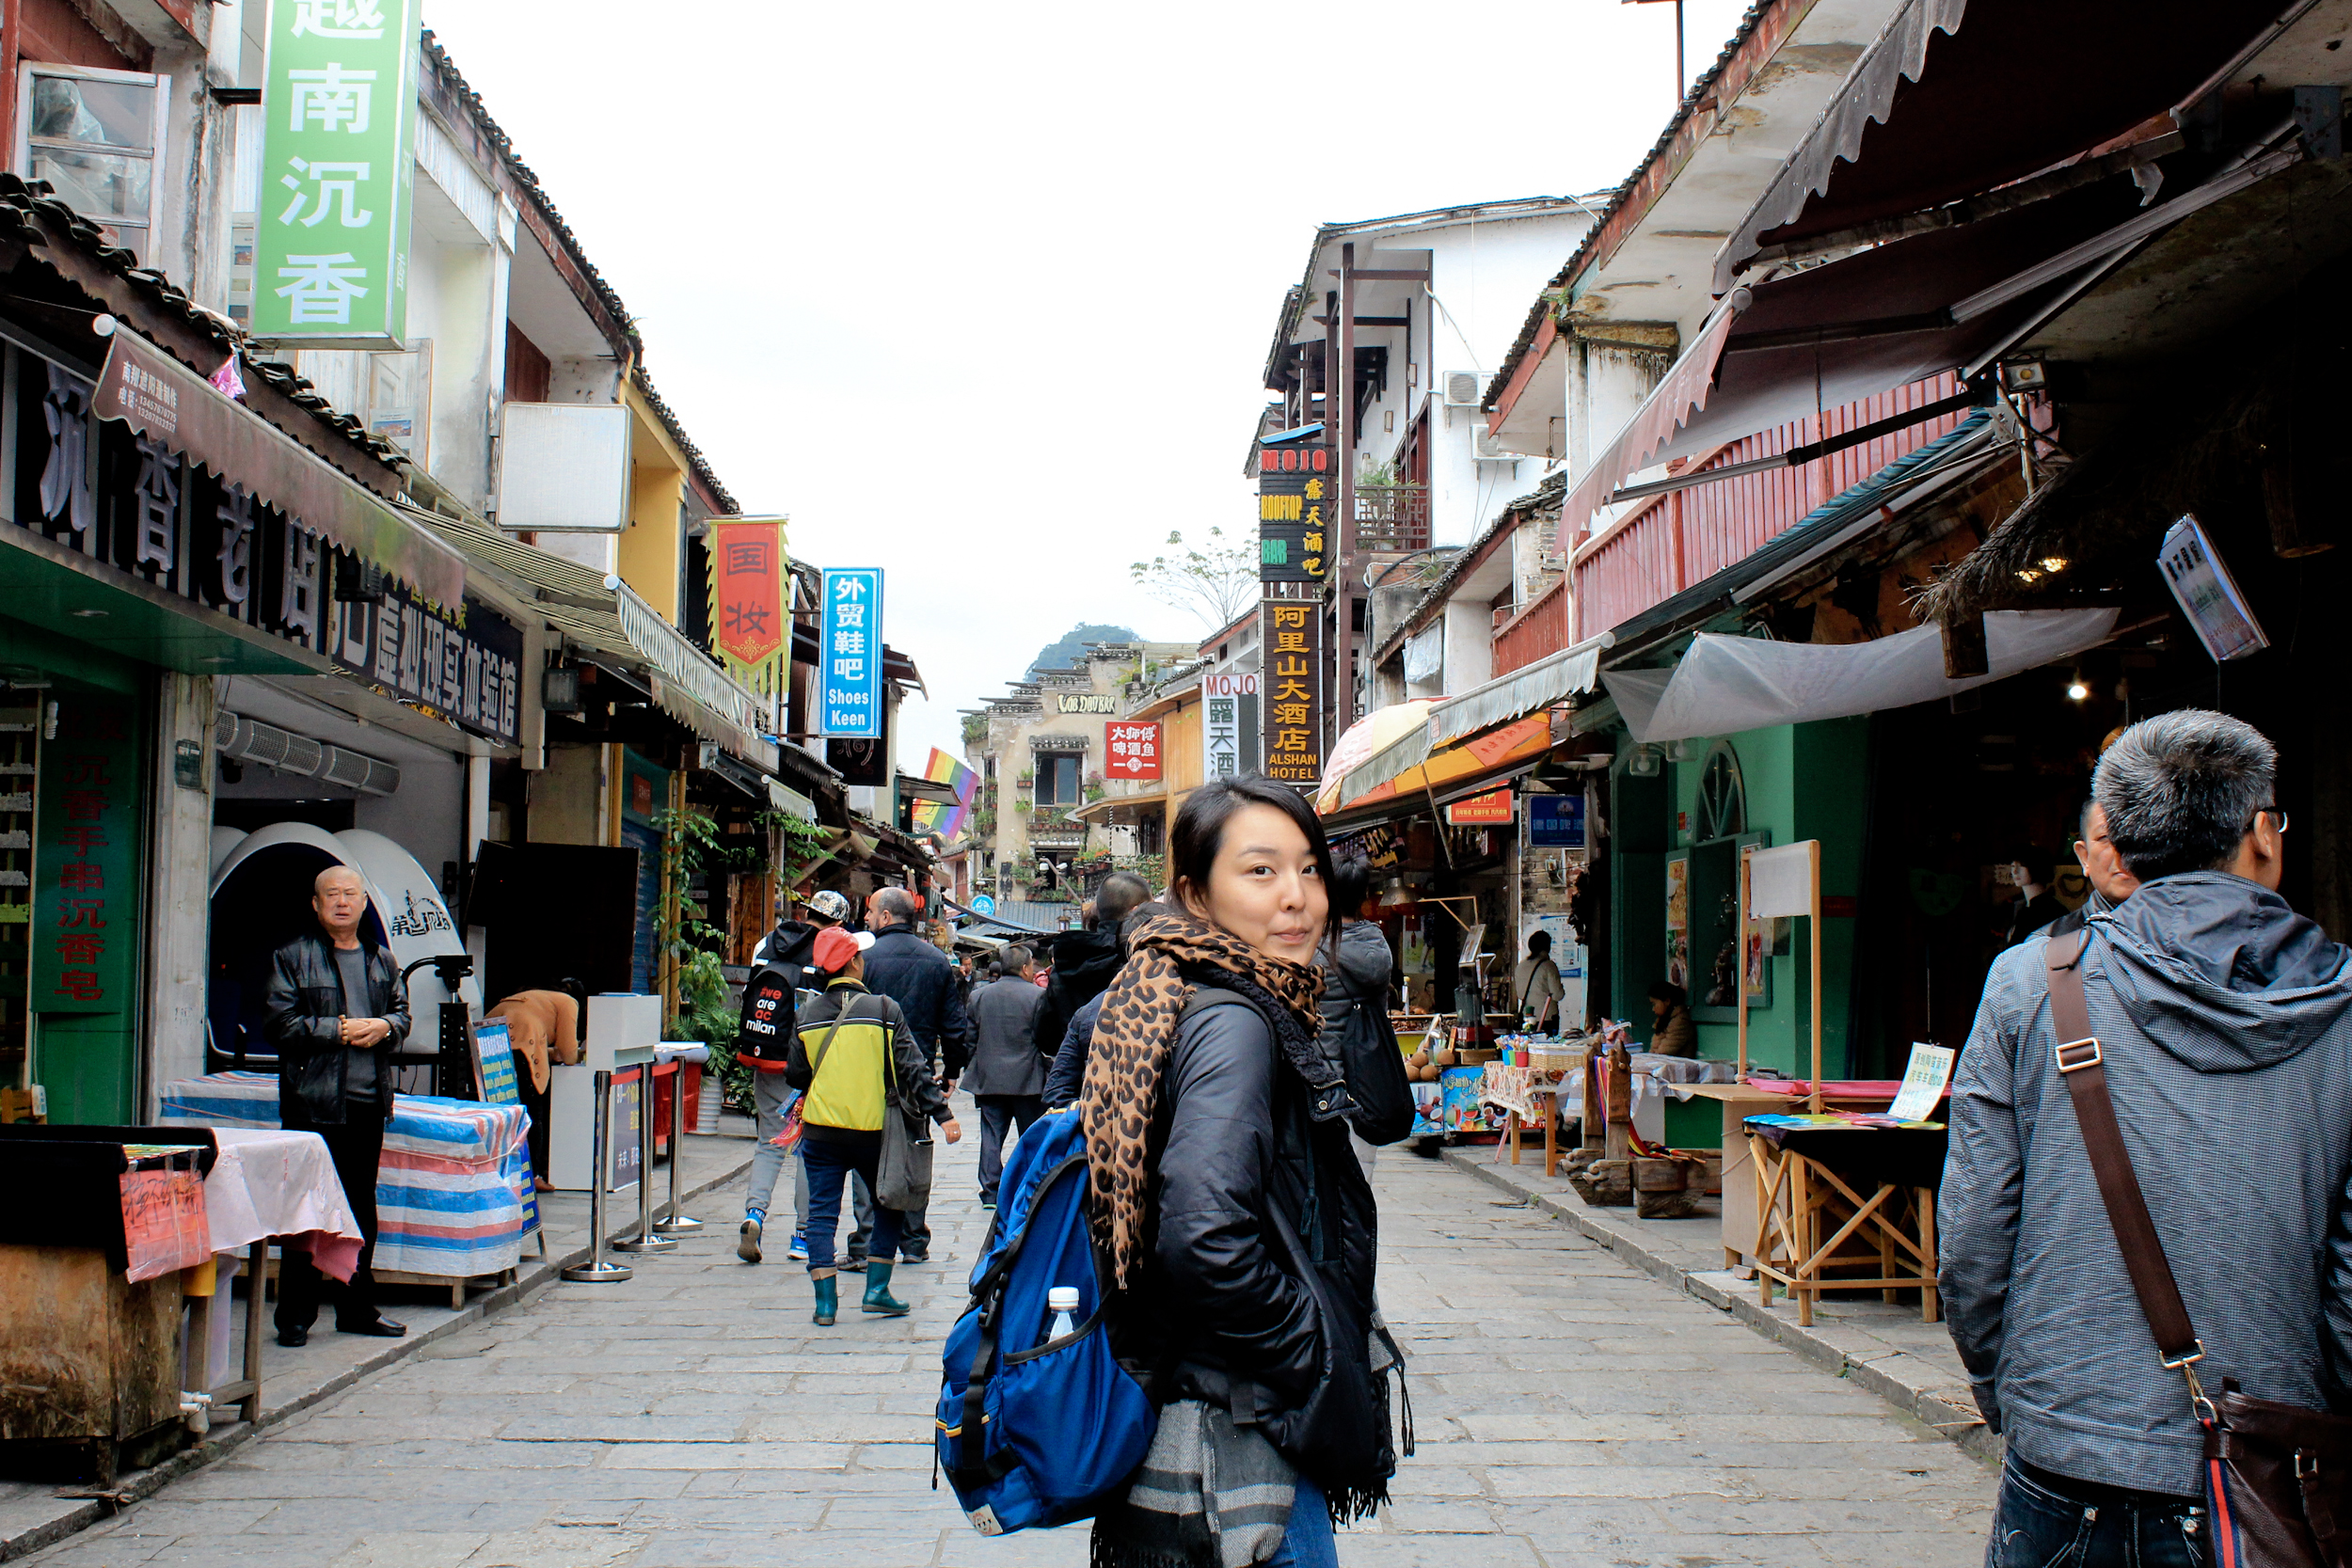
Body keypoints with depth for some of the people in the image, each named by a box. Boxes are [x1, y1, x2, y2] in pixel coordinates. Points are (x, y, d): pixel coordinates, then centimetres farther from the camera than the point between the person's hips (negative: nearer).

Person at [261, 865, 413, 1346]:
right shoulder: (293, 957, -1)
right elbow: (277, 1022, -8)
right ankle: (295, 1316, 5)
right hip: (313, 1103, -5)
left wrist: (384, 1026, -5)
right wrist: (339, 1031, -13)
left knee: (362, 1207, 12)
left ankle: (357, 1308, 21)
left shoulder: (382, 961, 15)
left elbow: (402, 1014, 18)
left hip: (368, 1101, 5)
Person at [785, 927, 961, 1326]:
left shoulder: (808, 1015, 3)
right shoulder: (883, 1009, -5)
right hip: (871, 1128, -2)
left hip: (820, 1129, 2)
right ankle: (876, 1290, 10)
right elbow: (912, 1067, -9)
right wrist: (942, 1113, -9)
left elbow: (795, 1076, 9)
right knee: (887, 1205, 15)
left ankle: (825, 1301, 0)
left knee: (822, 1211, 6)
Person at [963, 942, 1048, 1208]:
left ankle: (990, 1192, 4)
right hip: (1027, 1081, -3)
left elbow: (970, 1038, 7)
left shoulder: (979, 995, 4)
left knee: (991, 1136, 6)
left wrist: (973, 1069, 16)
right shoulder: (1037, 995, -8)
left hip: (989, 1079, 3)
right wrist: (1045, 1073, 6)